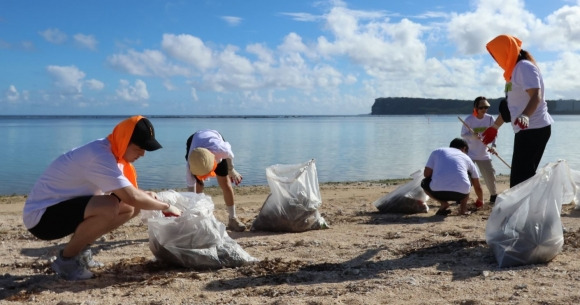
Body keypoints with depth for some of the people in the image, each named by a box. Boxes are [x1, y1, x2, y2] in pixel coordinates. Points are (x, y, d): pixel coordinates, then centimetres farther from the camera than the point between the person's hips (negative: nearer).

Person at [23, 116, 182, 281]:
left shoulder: (109, 152, 2)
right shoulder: (101, 156, -27)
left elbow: (126, 191, 13)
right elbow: (131, 197, -32)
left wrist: (145, 195, -8)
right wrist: (165, 206, -17)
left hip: (66, 205, 9)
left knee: (131, 207, -1)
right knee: (109, 207, -34)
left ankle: (80, 248, 11)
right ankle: (66, 259, -10)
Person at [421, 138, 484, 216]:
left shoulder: (437, 152, 23)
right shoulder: (467, 158, 27)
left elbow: (426, 174, 16)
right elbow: (477, 187, 36)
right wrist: (480, 201, 55)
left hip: (438, 191, -2)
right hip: (461, 193, 2)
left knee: (424, 182, 32)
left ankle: (443, 203, 11)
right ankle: (463, 207, 21)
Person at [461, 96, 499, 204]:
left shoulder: (490, 119, -7)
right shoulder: (469, 119, -14)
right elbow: (463, 135, -12)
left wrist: (493, 146, -23)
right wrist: (472, 135, -33)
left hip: (484, 154, 2)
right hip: (469, 153, -2)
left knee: (490, 175, 3)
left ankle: (494, 196, 20)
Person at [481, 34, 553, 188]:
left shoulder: (525, 67, -12)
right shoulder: (514, 70, 17)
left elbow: (536, 96, -26)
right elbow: (509, 105, 25)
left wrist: (524, 116, -44)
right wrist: (494, 127, 31)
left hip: (534, 129, -10)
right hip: (527, 129, 10)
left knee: (520, 178, -13)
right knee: (523, 176, 14)